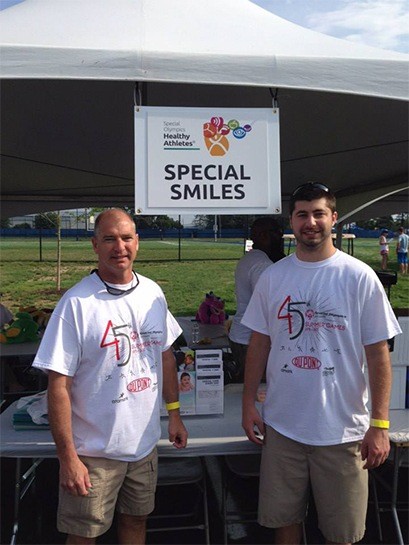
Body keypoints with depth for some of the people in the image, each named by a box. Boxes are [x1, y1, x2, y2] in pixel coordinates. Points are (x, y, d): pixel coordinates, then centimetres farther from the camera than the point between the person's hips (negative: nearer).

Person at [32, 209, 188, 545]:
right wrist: (67, 457, -16)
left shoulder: (153, 293, 0)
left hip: (145, 442, 5)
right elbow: (59, 385, -17)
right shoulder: (76, 303, -17)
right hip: (94, 452, -4)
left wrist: (174, 413, 10)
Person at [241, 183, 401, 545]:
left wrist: (380, 425, -9)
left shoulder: (360, 277, -7)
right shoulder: (272, 277, 1)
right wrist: (248, 404, 5)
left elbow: (378, 354, -6)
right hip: (282, 425, 2)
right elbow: (259, 344, 6)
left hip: (343, 430, -2)